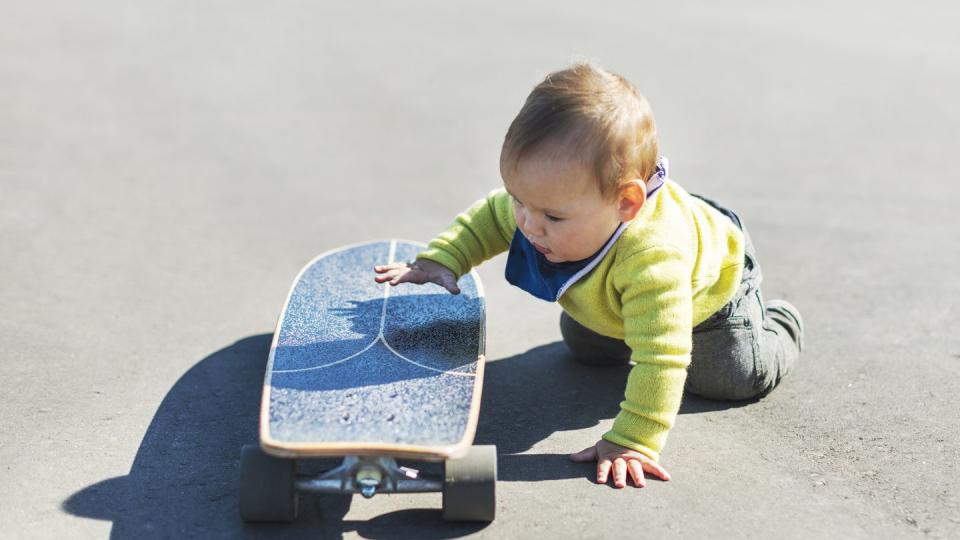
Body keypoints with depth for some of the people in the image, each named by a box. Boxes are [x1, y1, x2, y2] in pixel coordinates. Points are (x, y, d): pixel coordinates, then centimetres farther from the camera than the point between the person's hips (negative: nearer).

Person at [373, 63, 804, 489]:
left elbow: (660, 358, -56)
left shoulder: (651, 258, -56)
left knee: (737, 376, -9)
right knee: (585, 347, 21)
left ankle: (777, 324, 22)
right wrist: (440, 260, -24)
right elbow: (490, 218, -12)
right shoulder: (545, 202, -34)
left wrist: (630, 442, -58)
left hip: (712, 281, -6)